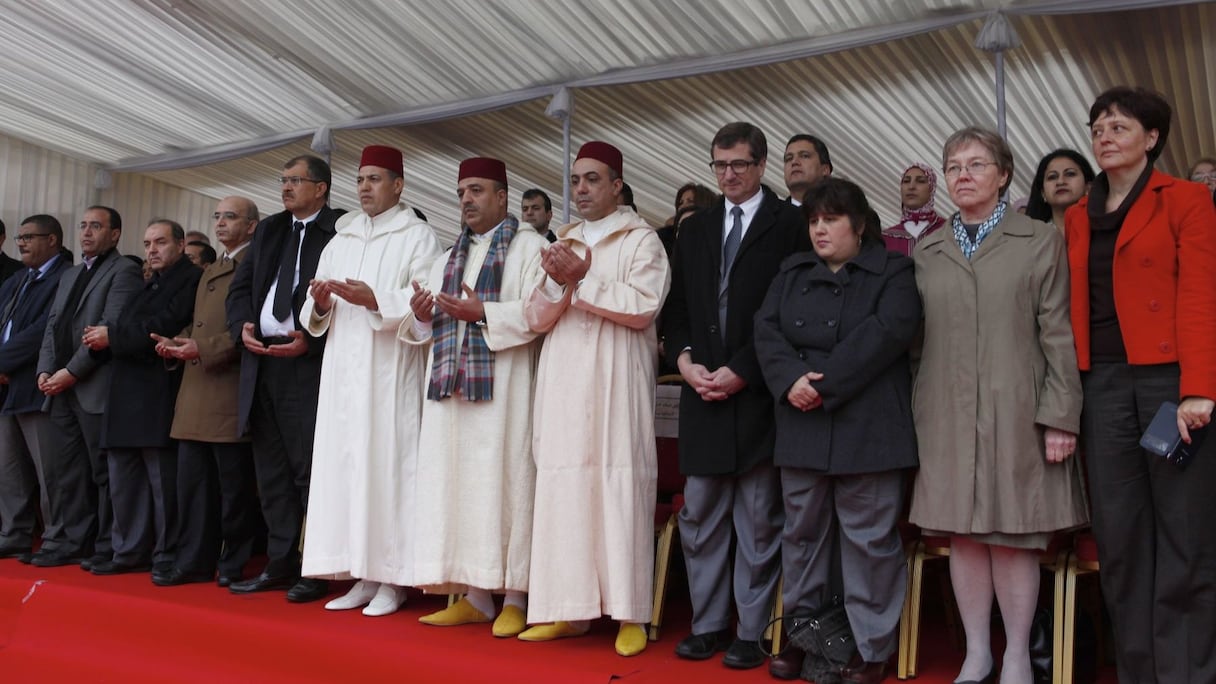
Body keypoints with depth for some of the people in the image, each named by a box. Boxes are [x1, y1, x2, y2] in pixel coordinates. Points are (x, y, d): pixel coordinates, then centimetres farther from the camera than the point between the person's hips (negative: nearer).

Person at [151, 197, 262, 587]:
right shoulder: (208, 272, 24)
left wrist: (203, 348, -19)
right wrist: (176, 343, 7)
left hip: (231, 391, -9)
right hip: (196, 394, 9)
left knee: (235, 484, 0)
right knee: (192, 481, 10)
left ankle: (234, 565, 10)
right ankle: (193, 561, 16)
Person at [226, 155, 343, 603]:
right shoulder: (268, 230, 19)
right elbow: (240, 286, 18)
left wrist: (311, 340, -18)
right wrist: (242, 326, 0)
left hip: (310, 363, -7)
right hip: (261, 361, 7)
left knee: (310, 470, -3)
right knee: (271, 472, 12)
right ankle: (280, 564, 21)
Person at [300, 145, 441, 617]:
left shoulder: (418, 236, 2)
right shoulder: (340, 241, 19)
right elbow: (315, 317, 16)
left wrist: (375, 300, -21)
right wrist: (320, 303, -6)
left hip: (390, 372, -5)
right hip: (342, 371, 6)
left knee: (386, 464, -6)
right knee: (342, 464, 3)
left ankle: (391, 579, 2)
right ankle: (361, 576, 11)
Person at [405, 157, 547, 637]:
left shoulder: (529, 246, 3)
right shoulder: (448, 260, 22)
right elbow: (426, 330, 17)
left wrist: (482, 313, -18)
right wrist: (422, 316, -4)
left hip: (503, 387, -6)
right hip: (451, 385, 6)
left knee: (502, 482, -6)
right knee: (457, 484, 4)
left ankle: (515, 597, 3)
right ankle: (474, 595, 11)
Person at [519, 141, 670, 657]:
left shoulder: (641, 239, 2)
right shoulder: (560, 244, 18)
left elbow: (642, 307, -13)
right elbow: (535, 318, 10)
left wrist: (579, 282, -10)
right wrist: (563, 283, -8)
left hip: (615, 383, -5)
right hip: (563, 385, 5)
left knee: (619, 488, -4)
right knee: (563, 489, 2)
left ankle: (630, 613, 3)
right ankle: (568, 609, 10)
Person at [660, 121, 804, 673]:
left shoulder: (789, 225, -1)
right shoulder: (695, 228, 15)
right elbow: (675, 305, 15)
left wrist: (740, 371, -12)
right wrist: (684, 359, -3)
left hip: (757, 393, -4)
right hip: (702, 390, 5)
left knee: (759, 520, 4)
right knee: (700, 517, 8)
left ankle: (751, 632, 14)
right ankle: (708, 624, 19)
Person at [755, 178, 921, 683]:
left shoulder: (893, 272, 3)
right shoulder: (792, 273, 17)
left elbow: (887, 331, -13)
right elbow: (766, 329, 5)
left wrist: (824, 382, -17)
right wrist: (791, 380, -13)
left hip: (867, 428, -4)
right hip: (801, 428, 5)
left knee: (869, 538, 0)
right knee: (802, 533, 11)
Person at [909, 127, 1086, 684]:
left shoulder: (1041, 241, 4)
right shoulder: (926, 252, 11)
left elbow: (1058, 334, -1)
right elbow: (918, 339, 9)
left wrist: (1060, 415, -7)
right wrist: (913, 412, 4)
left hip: (1016, 413, -2)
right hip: (946, 416, 3)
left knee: (1014, 537, 2)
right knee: (963, 536, 7)